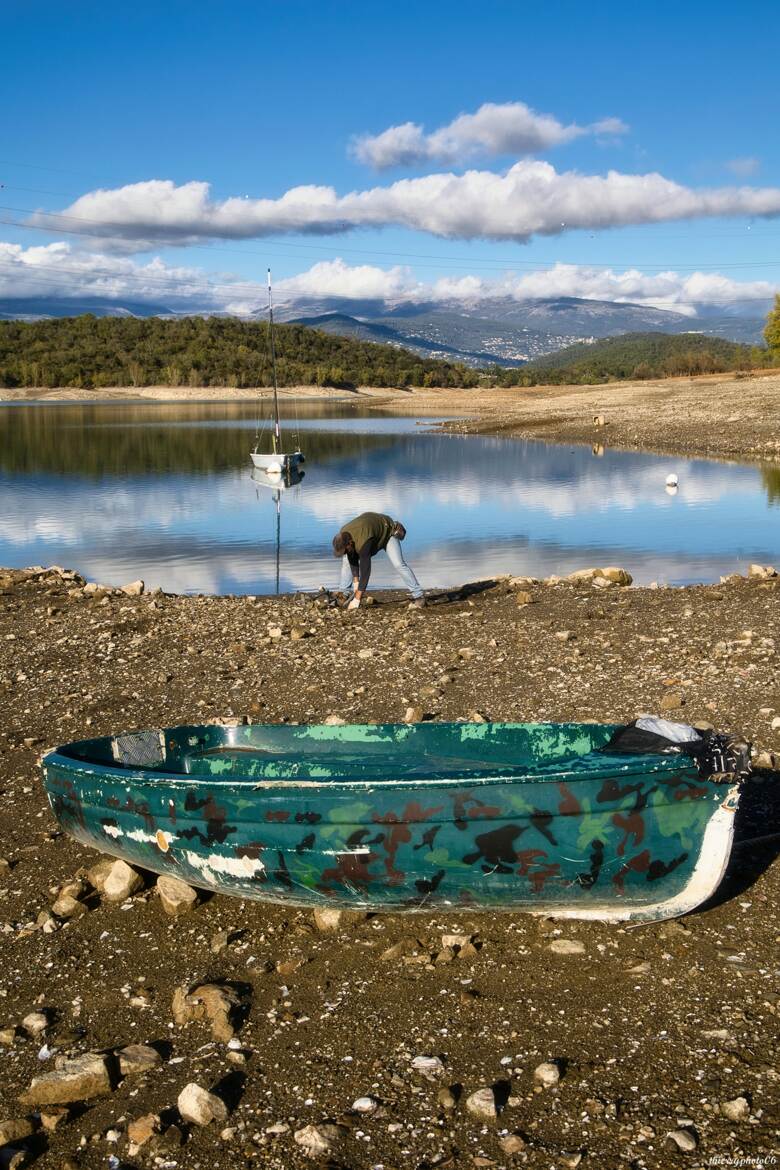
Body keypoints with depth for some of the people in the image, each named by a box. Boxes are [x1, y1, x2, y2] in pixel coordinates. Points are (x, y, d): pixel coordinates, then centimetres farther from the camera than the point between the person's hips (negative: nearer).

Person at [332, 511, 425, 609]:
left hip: (388, 532, -8)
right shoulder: (342, 535, -24)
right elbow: (352, 559, -13)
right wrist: (356, 581, -19)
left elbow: (365, 569, -43)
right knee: (347, 560, 0)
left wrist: (357, 598, -42)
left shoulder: (363, 542, -45)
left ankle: (418, 596, -18)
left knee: (398, 564, -25)